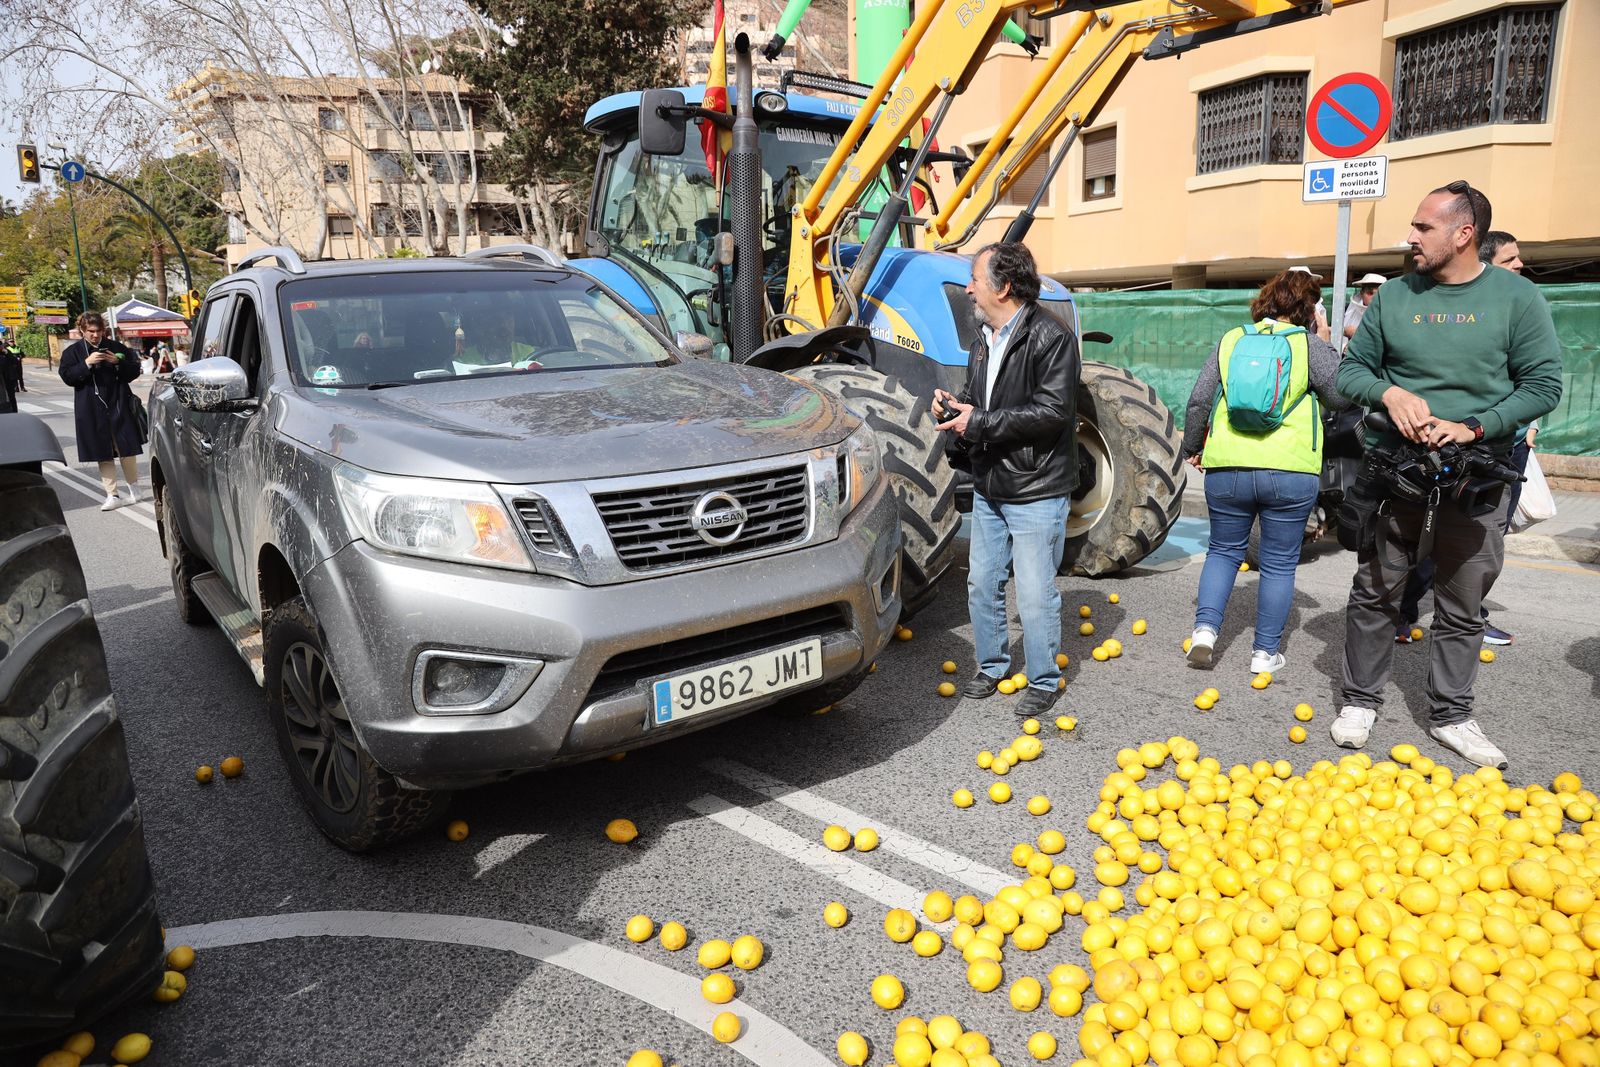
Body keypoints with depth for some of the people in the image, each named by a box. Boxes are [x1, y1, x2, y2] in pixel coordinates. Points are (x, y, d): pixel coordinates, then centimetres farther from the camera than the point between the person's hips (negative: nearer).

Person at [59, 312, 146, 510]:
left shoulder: (116, 347, 6)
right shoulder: (72, 352, 5)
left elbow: (134, 370, 6)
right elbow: (67, 376, -4)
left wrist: (118, 362, -12)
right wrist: (86, 364, -17)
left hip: (119, 405, 0)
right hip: (92, 411, 0)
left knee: (127, 449, 3)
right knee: (103, 453, 2)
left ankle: (134, 491, 17)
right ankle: (112, 495, 6)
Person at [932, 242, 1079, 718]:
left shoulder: (1051, 338, -15)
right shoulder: (984, 337, 12)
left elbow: (1052, 410, -23)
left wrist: (980, 423, -21)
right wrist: (955, 406, -1)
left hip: (1036, 492, -8)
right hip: (988, 488, 8)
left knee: (1035, 595, 1)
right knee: (982, 584, 15)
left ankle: (1043, 681, 19)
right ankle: (992, 666, 33)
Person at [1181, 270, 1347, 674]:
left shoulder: (1230, 340, 8)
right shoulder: (1310, 345, 0)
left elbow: (1199, 402, 7)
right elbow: (1342, 398, 2)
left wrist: (1191, 448, 18)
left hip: (1226, 468, 2)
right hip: (1290, 473, -2)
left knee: (1224, 550, 19)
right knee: (1279, 563, 10)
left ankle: (1205, 626, 3)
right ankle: (1265, 652, 15)